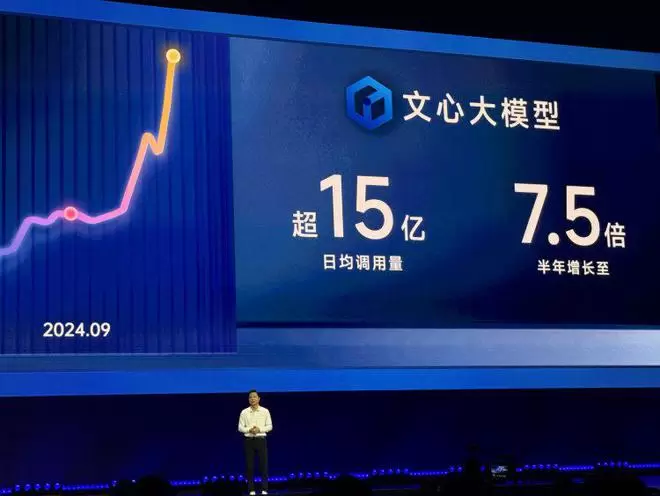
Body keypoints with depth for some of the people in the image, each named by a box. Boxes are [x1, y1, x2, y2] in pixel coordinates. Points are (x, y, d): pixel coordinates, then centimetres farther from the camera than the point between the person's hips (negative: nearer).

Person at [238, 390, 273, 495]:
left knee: (264, 464, -2)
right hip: (249, 440, 1)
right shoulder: (244, 412, 2)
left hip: (261, 439, -1)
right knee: (249, 465, 2)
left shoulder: (265, 411, 1)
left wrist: (259, 429, -16)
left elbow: (270, 426, 0)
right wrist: (249, 430, -16)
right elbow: (240, 427, 2)